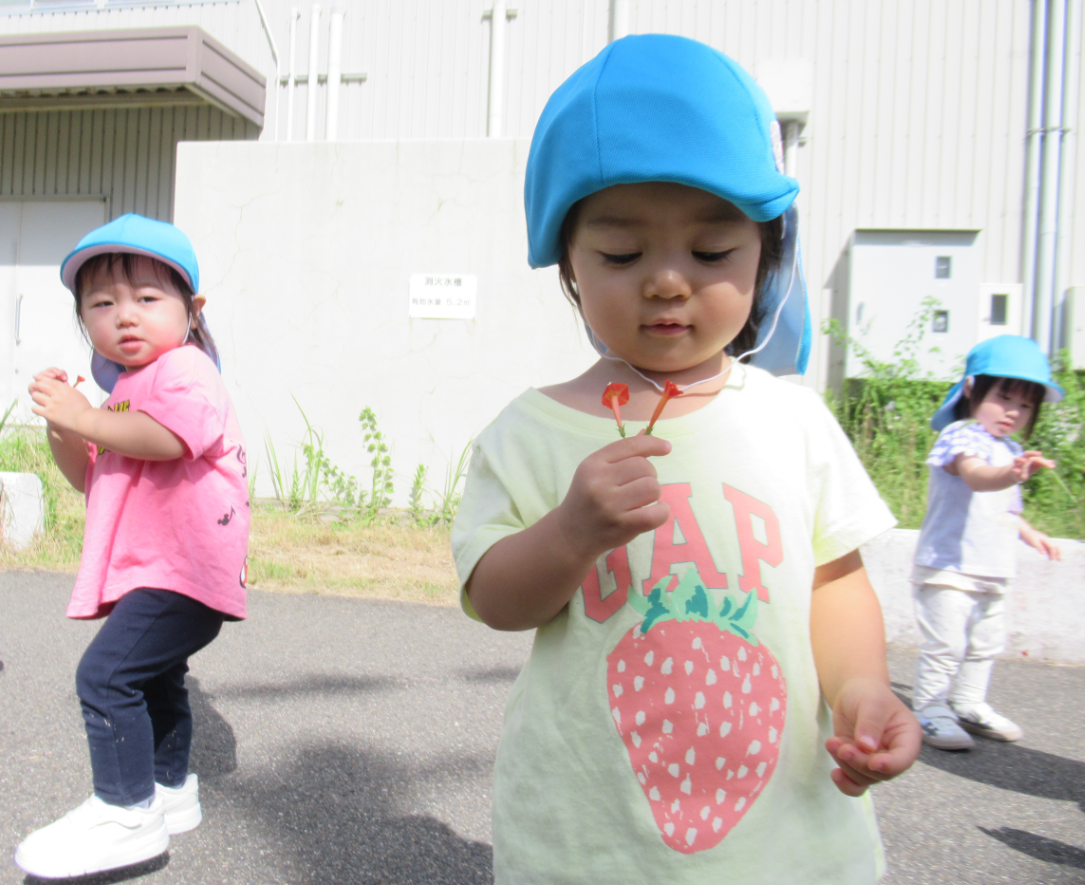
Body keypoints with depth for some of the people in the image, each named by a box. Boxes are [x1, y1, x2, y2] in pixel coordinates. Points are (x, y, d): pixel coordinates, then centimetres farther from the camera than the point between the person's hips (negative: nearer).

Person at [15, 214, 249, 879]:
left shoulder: (183, 368, -11)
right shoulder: (126, 388, 20)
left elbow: (167, 438, -31)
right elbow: (91, 479, 18)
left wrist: (87, 419, -22)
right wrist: (62, 430, 1)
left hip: (184, 566, -11)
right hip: (155, 568, 11)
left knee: (106, 672, -14)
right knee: (154, 678, 22)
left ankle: (127, 812, -2)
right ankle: (170, 789, 39)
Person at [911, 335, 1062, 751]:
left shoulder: (1010, 451, 14)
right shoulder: (961, 437, -15)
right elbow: (975, 476, -38)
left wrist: (1029, 532, 27)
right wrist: (1010, 474, -56)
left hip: (992, 573, 9)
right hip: (948, 569, -9)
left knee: (985, 644, 19)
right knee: (945, 645, -8)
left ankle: (969, 705, 35)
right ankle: (928, 710, 6)